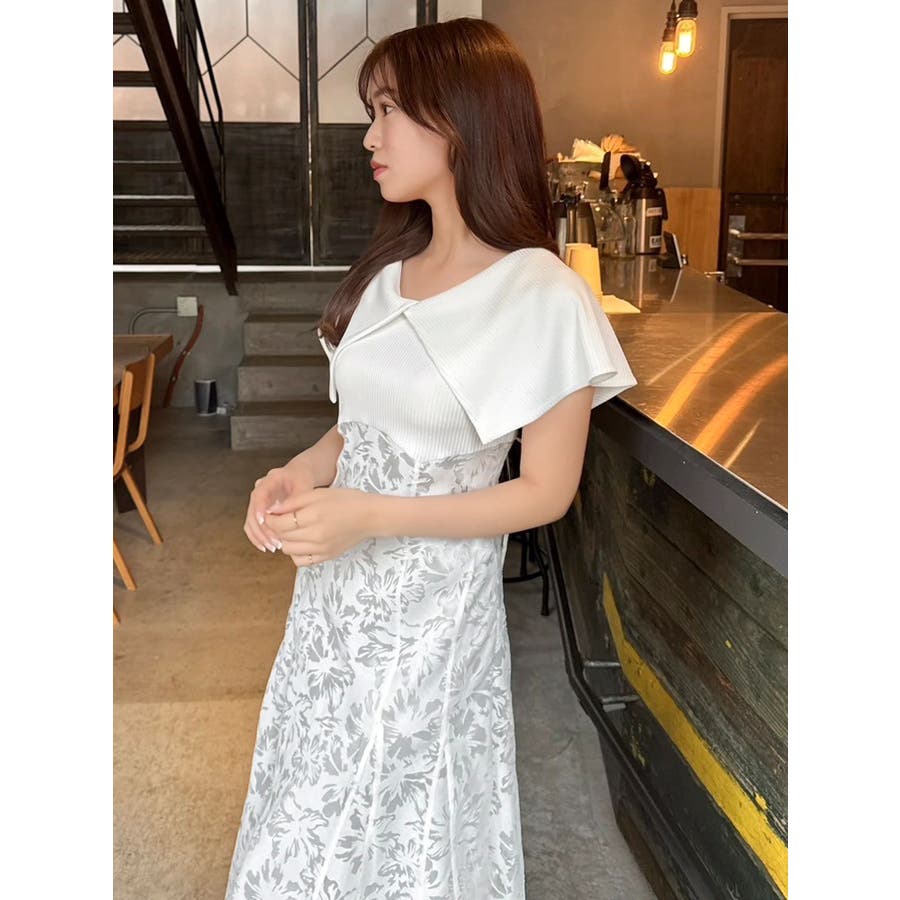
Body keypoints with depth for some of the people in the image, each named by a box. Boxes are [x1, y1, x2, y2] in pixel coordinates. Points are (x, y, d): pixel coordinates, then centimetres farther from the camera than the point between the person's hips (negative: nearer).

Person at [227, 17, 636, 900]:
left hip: (433, 602, -6)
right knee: (314, 806, 20)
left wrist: (370, 516, -22)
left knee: (401, 828, 13)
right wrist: (303, 472, -8)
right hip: (337, 585, 6)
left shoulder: (543, 296, -18)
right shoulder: (386, 272, 3)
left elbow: (545, 490, -15)